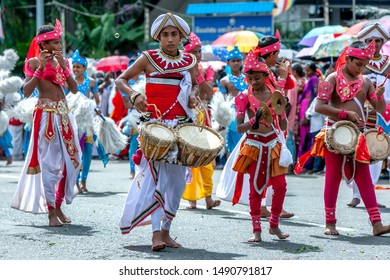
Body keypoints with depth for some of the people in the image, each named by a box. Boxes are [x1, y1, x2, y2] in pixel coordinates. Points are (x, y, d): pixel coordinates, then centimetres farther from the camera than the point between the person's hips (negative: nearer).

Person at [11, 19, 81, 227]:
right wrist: (40, 69, -18)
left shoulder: (62, 61, 12)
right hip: (45, 114, -6)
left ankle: (58, 206, 17)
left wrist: (63, 67, -7)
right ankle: (51, 212, -4)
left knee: (69, 160, 6)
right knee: (49, 162, -7)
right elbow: (26, 91, -12)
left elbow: (74, 89, 3)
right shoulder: (34, 62, -3)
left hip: (63, 114, 6)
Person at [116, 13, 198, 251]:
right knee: (156, 175, -14)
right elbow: (121, 80, 1)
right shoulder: (149, 59, -1)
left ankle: (165, 230, 16)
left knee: (176, 178, 6)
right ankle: (156, 232, -16)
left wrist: (193, 95, 1)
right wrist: (134, 95, -18)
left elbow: (195, 84, 23)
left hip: (181, 126, 4)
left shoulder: (189, 61, 7)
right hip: (154, 124, -4)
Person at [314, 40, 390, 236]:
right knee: (333, 177, 3)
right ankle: (330, 223, 10)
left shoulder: (365, 82, 9)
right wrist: (345, 113, -20)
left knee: (364, 179, 1)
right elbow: (319, 106, -15)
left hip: (357, 135, 4)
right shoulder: (333, 79, -6)